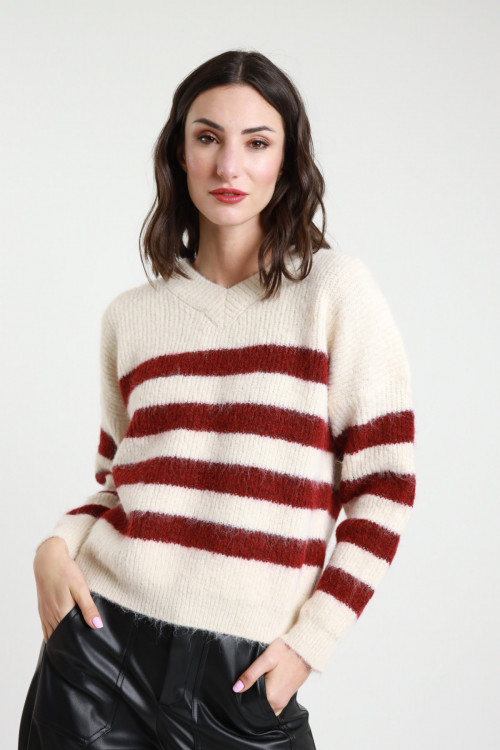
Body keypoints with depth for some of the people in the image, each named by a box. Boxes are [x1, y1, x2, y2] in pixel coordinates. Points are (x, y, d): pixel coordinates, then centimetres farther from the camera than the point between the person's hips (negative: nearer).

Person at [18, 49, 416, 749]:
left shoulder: (334, 290, -3)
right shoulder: (131, 315, 8)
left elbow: (384, 483, -3)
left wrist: (311, 639, -7)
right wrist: (58, 545, -4)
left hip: (244, 666, -2)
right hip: (103, 638, 3)